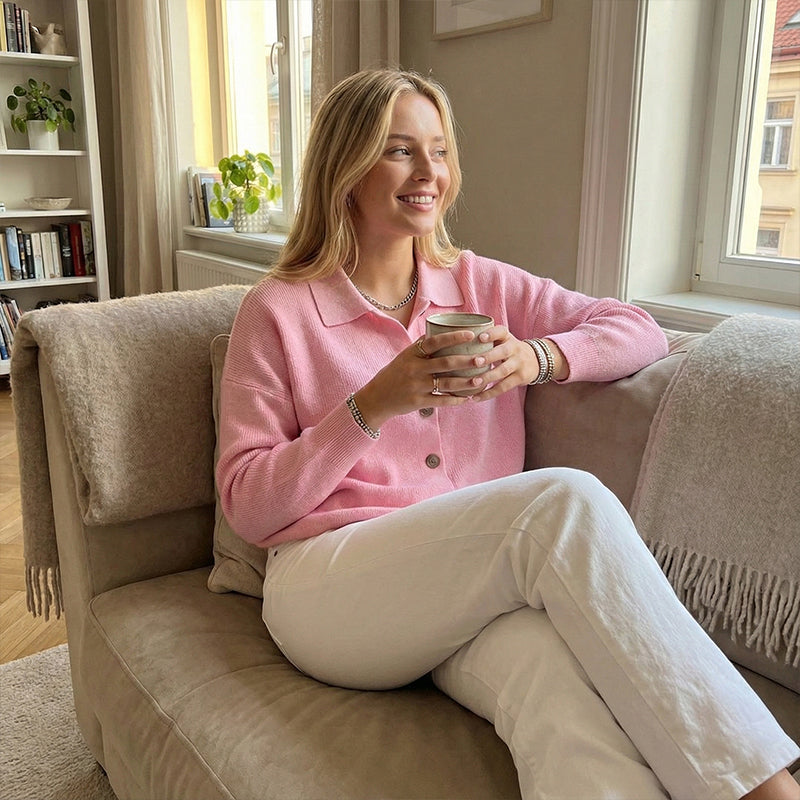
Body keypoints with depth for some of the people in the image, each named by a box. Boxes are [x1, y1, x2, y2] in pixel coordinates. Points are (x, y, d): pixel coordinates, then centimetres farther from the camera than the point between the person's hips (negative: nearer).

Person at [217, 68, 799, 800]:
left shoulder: (479, 285, 14)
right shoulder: (278, 310, 4)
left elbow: (640, 331, 12)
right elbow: (246, 507, 0)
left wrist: (537, 358, -9)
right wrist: (374, 406, -13)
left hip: (475, 587, 3)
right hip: (330, 587, -2)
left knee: (557, 676, -36)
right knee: (566, 501, -30)